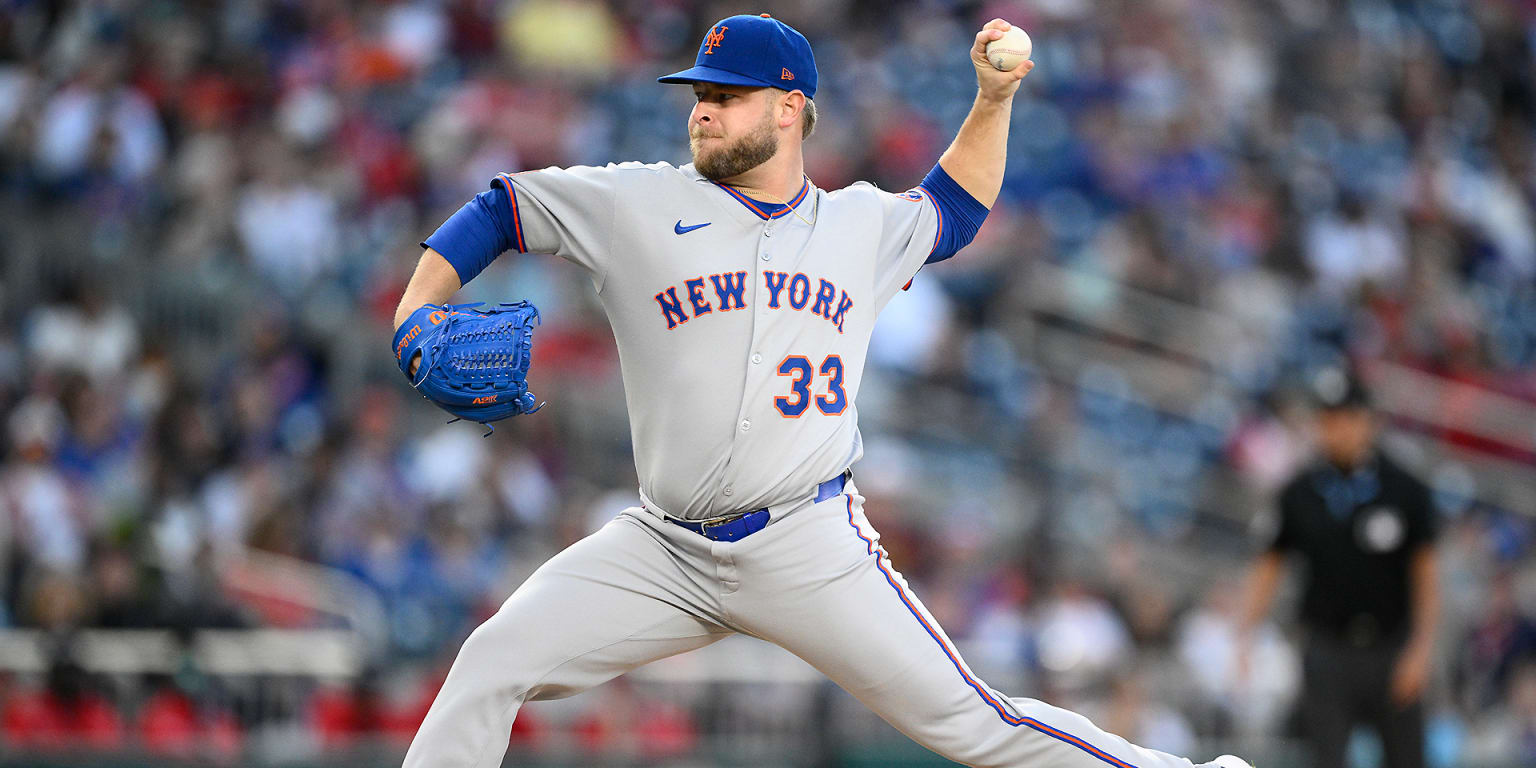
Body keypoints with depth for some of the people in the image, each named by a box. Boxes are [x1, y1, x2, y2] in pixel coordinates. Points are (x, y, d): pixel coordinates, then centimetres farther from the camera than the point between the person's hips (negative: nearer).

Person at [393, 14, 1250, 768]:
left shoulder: (859, 225, 11)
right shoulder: (640, 204, 4)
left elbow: (951, 211, 33)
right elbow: (502, 209, 8)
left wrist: (995, 100, 22)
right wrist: (416, 314, -6)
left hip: (811, 550, 0)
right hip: (664, 551, 1)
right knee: (491, 664, -12)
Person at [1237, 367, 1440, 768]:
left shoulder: (1406, 491, -1)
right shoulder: (1299, 494, 4)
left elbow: (1426, 573, 0)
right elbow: (1270, 565, 9)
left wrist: (1421, 649, -9)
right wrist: (1244, 633, -3)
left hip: (1393, 650, 0)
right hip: (1328, 652, 1)